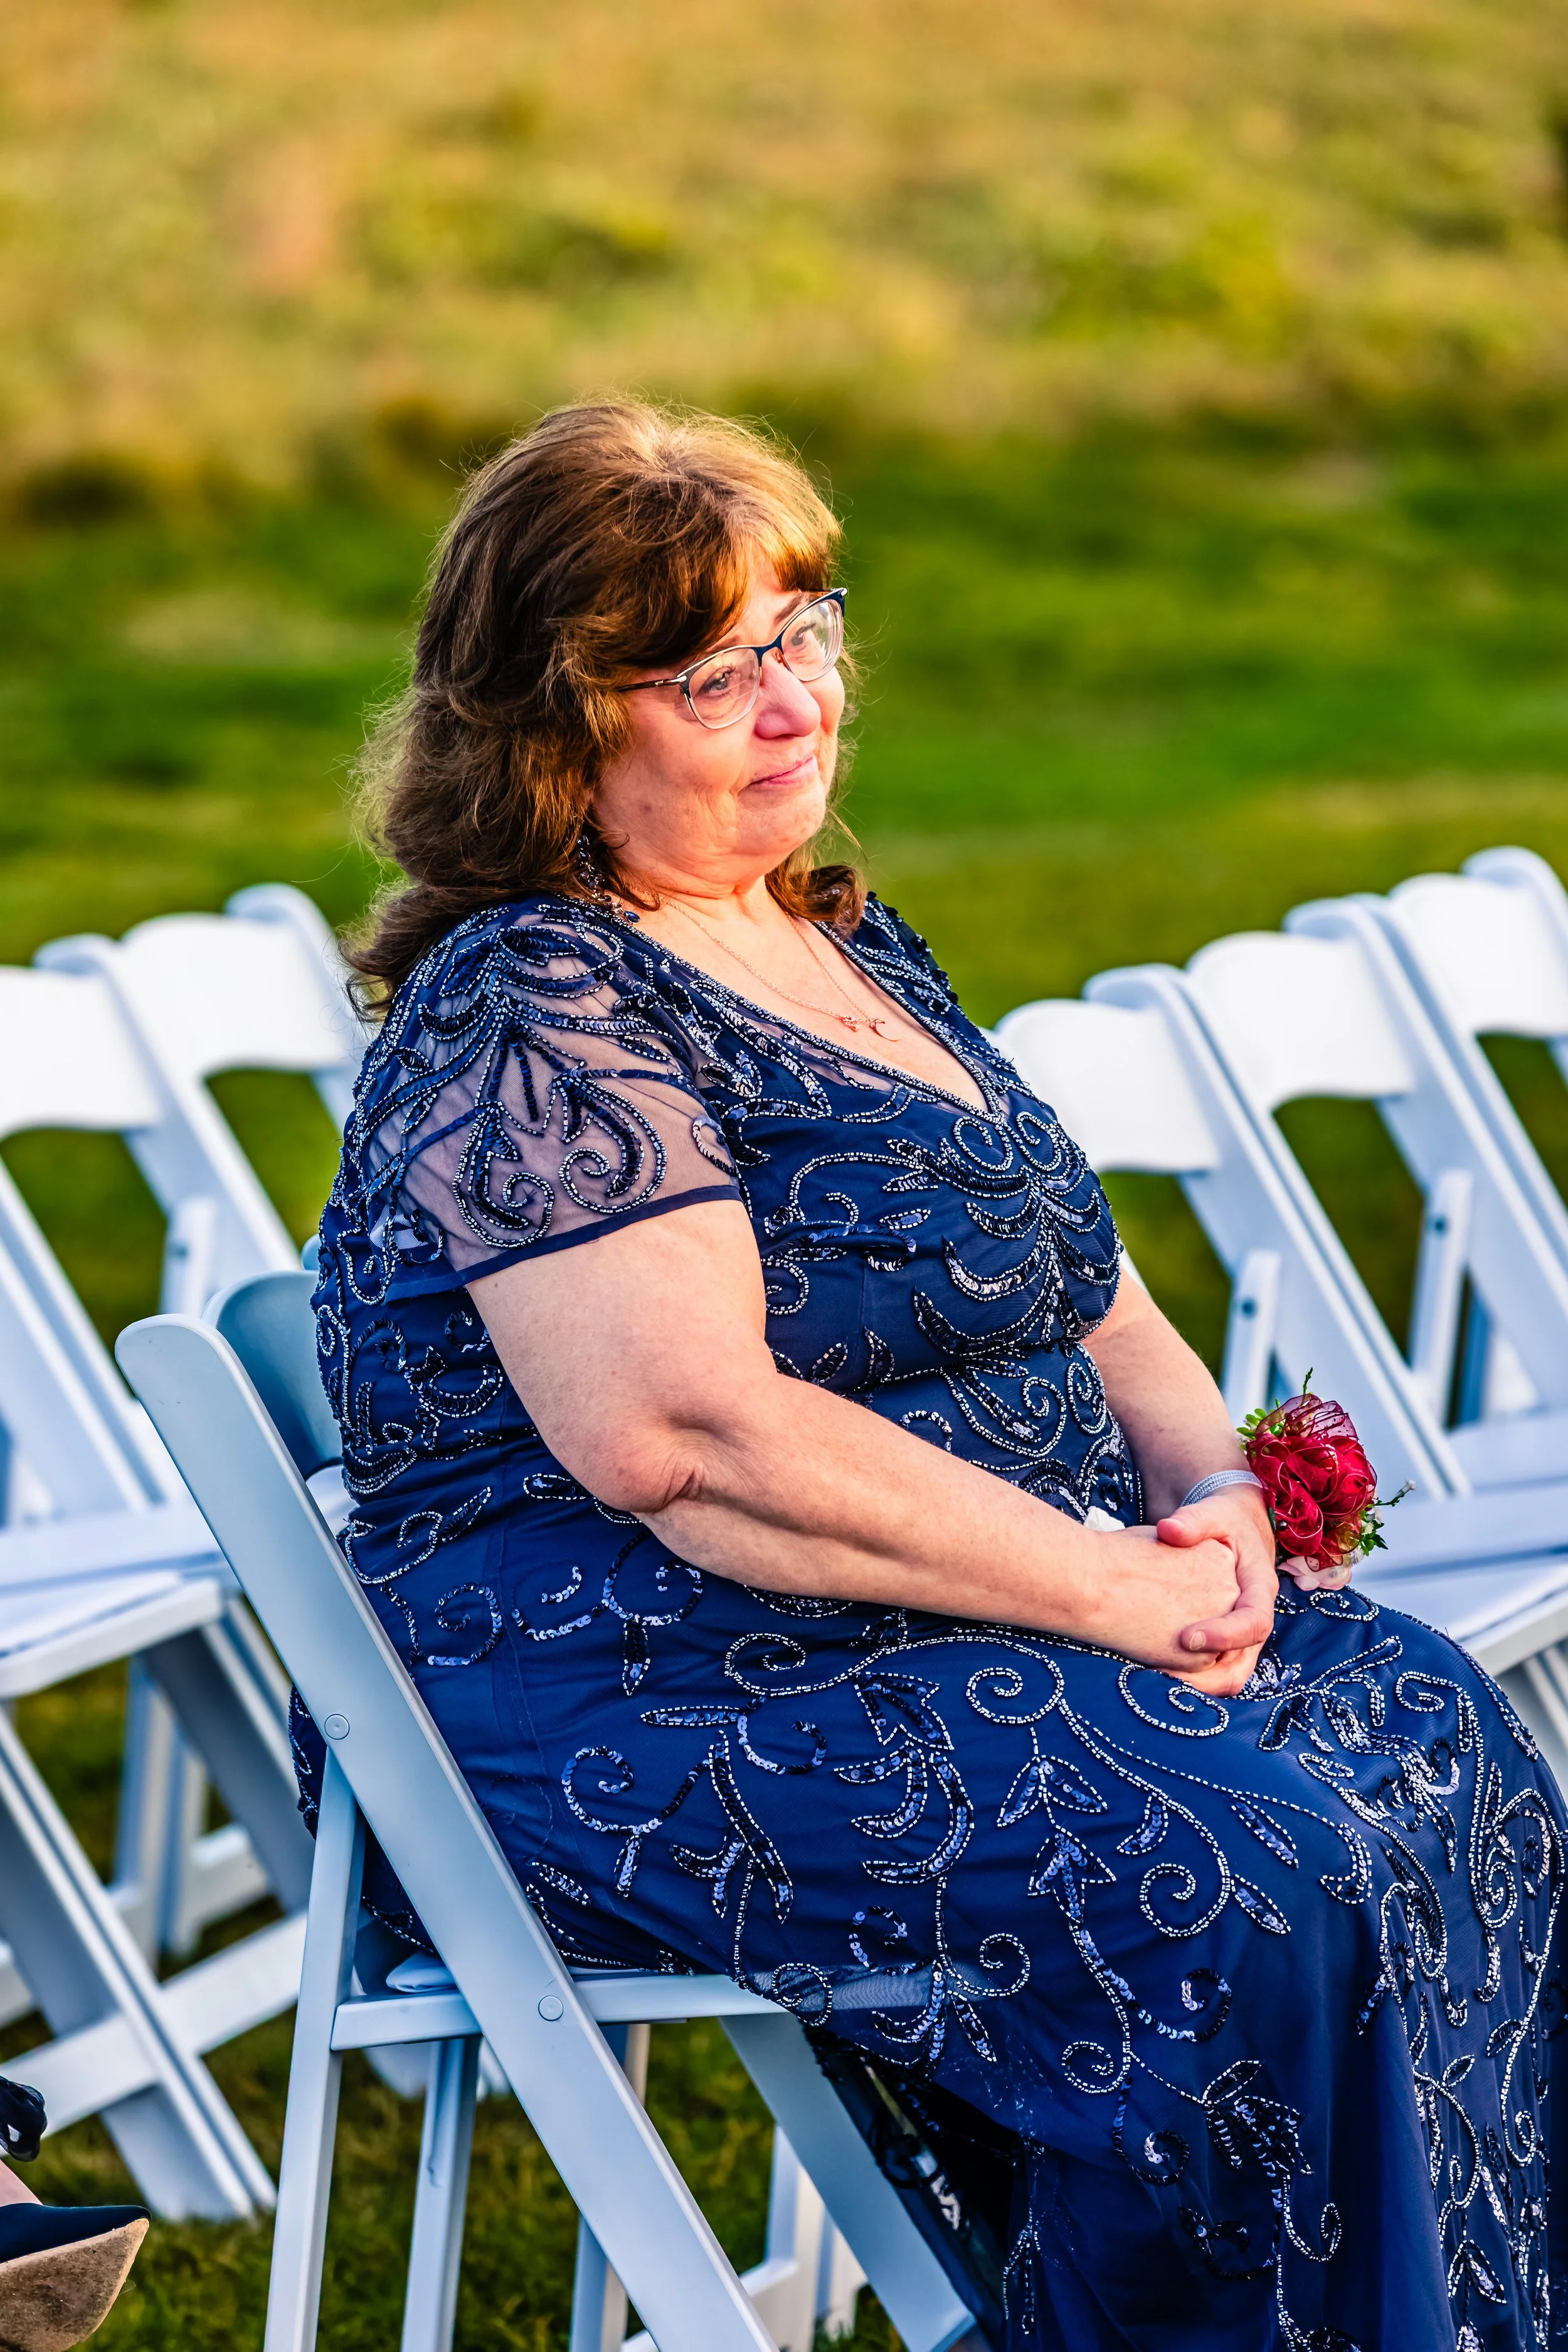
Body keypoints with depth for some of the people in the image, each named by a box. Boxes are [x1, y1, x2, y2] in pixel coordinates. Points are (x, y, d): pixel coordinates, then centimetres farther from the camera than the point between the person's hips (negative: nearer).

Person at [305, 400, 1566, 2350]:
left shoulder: (855, 949, 18)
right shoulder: (527, 1015, -12)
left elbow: (1086, 1296, 20)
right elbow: (685, 1435, -24)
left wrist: (1213, 1491, -2)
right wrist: (1114, 1586, -21)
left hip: (1010, 1617, 9)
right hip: (641, 1711, -9)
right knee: (1259, 1877, -26)